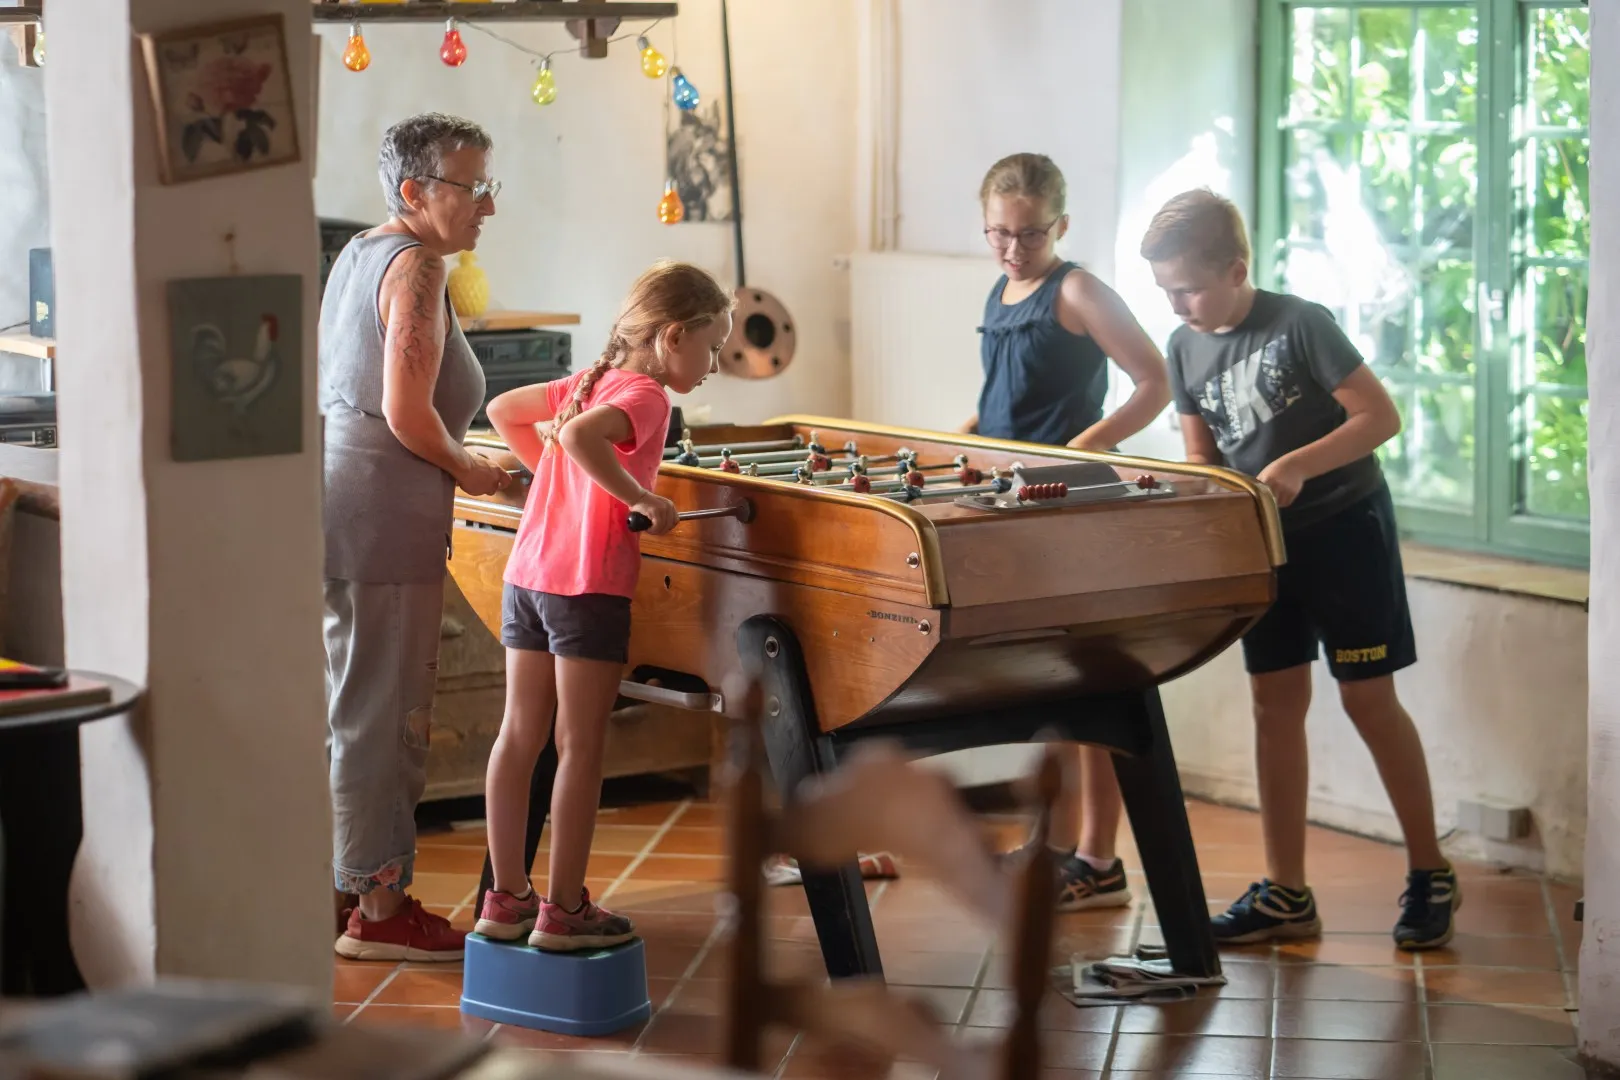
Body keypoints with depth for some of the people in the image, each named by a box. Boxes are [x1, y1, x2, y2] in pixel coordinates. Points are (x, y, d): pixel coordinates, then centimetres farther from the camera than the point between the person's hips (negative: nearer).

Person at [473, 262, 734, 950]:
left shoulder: (588, 382, 14)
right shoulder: (645, 394, -11)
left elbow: (503, 410, 24)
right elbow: (581, 436, -29)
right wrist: (641, 498, -22)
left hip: (526, 575, 8)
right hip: (588, 586, -8)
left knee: (519, 734, 10)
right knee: (581, 746, -1)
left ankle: (506, 897, 16)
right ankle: (564, 911, 3)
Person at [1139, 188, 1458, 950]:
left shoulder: (1300, 325, -17)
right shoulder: (1187, 347, 1)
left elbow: (1381, 416, -18)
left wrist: (1296, 465, -28)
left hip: (1345, 524, -6)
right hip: (1264, 539, 6)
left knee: (1367, 697, -4)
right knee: (1275, 701, 6)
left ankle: (1429, 874, 10)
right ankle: (1285, 894, 10)